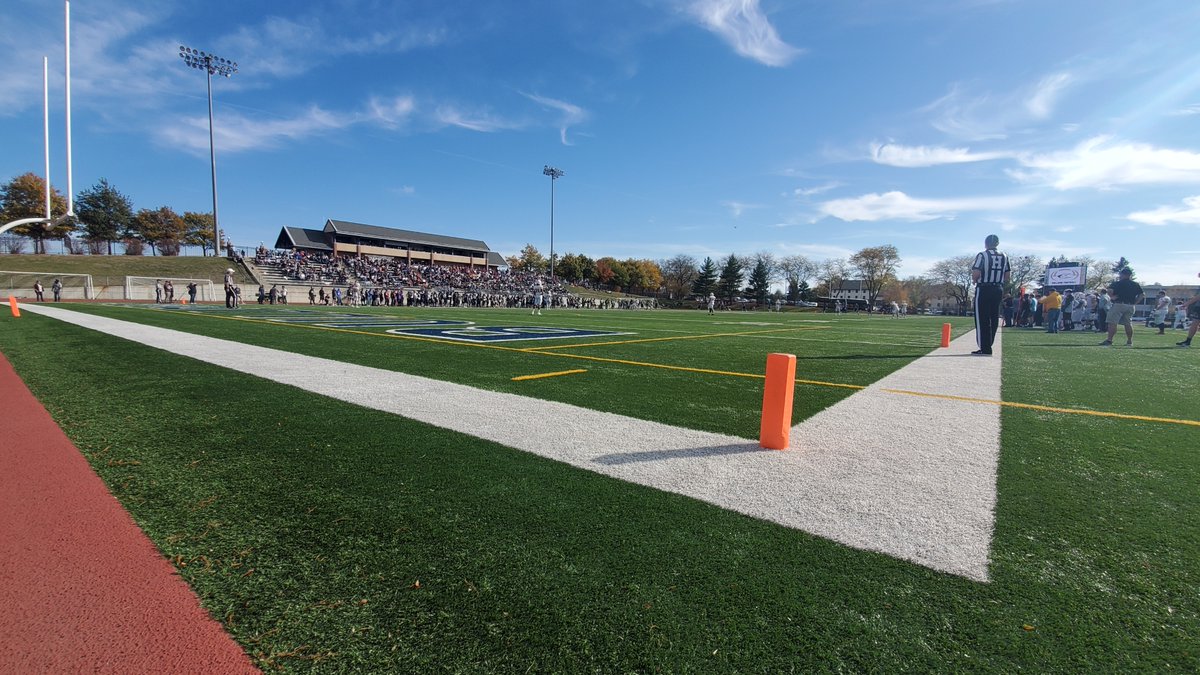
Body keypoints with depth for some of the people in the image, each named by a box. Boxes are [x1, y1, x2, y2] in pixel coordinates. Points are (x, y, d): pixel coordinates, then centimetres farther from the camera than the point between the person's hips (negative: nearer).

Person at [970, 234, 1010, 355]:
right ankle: (987, 346, 20)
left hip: (984, 289, -6)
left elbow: (976, 273, -17)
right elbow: (1007, 276, 9)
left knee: (982, 319, -3)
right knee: (993, 318, 13)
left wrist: (974, 279, 3)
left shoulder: (982, 255, -9)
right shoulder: (1004, 257, 9)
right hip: (998, 290, 6)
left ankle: (985, 349, -5)